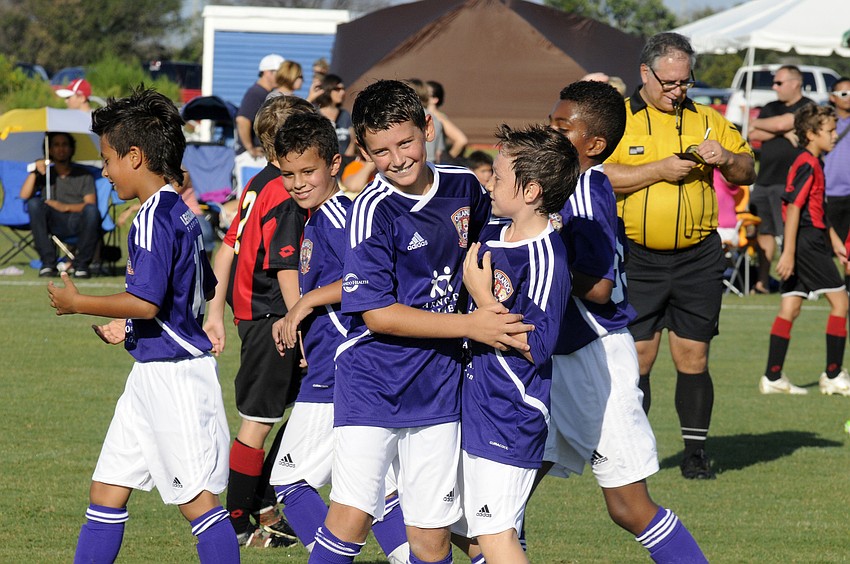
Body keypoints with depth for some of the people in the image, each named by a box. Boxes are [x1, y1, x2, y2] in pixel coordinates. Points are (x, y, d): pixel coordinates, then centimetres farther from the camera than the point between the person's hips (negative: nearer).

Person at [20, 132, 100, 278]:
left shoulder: (83, 175, 16)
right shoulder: (44, 174, 20)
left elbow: (90, 204, -1)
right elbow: (24, 196, 3)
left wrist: (65, 207, -17)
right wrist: (34, 171, -7)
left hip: (77, 222, -1)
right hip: (53, 224, 1)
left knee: (91, 210, -34)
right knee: (34, 203, -27)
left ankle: (81, 264, -20)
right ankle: (48, 263, -28)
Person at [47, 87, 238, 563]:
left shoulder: (154, 218, -17)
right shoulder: (181, 212, 12)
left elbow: (146, 302, -25)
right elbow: (206, 288, 22)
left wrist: (79, 303, -12)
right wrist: (130, 327, 23)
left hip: (173, 375, -10)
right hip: (153, 371, 10)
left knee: (197, 498, -5)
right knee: (108, 489, 12)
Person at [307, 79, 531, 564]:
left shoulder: (465, 187, 3)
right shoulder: (373, 210, -13)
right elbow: (378, 315, -15)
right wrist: (471, 326, -17)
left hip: (439, 386, 5)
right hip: (372, 382, -5)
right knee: (352, 516, -16)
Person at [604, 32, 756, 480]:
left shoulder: (707, 121, 11)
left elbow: (748, 173, 15)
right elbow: (600, 176, -11)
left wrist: (725, 158, -7)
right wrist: (660, 169, -16)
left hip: (698, 258, 2)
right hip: (637, 259, -2)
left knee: (693, 357, 1)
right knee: (636, 356, -4)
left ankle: (696, 451, 9)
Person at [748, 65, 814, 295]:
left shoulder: (807, 108, -3)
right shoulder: (771, 108, 18)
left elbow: (781, 123, -18)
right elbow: (753, 135, 5)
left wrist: (757, 123, 1)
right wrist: (782, 132, -8)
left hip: (789, 183, -7)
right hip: (764, 179, 7)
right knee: (763, 231, 8)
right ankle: (762, 282, 14)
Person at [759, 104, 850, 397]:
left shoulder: (813, 164, 18)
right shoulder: (807, 165, -13)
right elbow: (794, 207, -19)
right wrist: (788, 252, -23)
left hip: (812, 241, 10)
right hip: (806, 242, -10)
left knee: (790, 307, 7)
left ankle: (773, 377, 5)